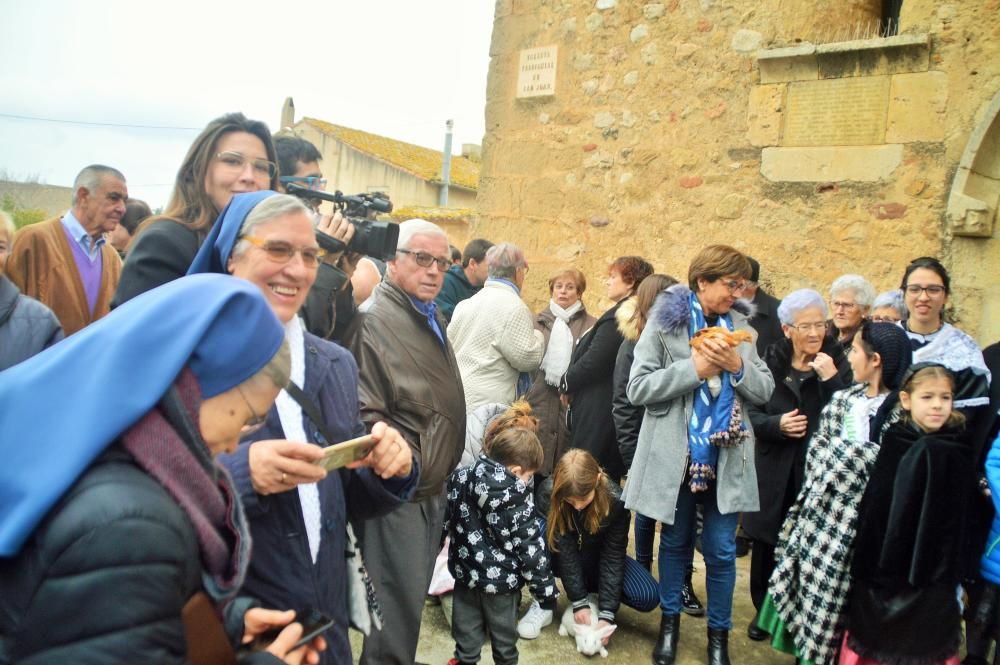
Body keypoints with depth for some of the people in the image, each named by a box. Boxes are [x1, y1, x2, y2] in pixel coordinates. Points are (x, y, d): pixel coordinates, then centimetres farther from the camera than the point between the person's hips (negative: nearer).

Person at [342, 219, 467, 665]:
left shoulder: (434, 319, 12)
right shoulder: (374, 321, -18)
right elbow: (364, 414, -25)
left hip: (433, 490, 9)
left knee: (413, 596, 22)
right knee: (397, 606, 2)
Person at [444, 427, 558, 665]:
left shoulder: (460, 478, -9)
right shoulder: (518, 501, -23)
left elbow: (444, 521, 3)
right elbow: (530, 548, -18)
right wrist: (545, 588, -7)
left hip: (466, 569, 4)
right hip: (502, 577, -3)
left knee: (467, 619, 20)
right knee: (503, 626, 17)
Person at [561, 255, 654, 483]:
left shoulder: (617, 317, -16)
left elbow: (592, 362, -19)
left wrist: (566, 384, -3)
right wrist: (569, 384, 10)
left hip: (599, 413, -9)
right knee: (608, 478, 15)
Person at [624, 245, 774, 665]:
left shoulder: (740, 325, 5)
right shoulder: (665, 321, -6)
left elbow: (764, 391, 4)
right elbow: (637, 388, -13)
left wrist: (738, 366, -15)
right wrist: (694, 369, -20)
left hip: (725, 457, 2)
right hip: (676, 455, -2)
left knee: (721, 549, 8)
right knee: (676, 542, 15)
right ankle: (670, 621, 34)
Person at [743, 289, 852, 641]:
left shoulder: (838, 363, -2)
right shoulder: (770, 362, 0)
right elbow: (751, 414, 3)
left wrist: (831, 379, -21)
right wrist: (776, 424, -16)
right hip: (774, 471, 1)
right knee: (766, 545, 11)